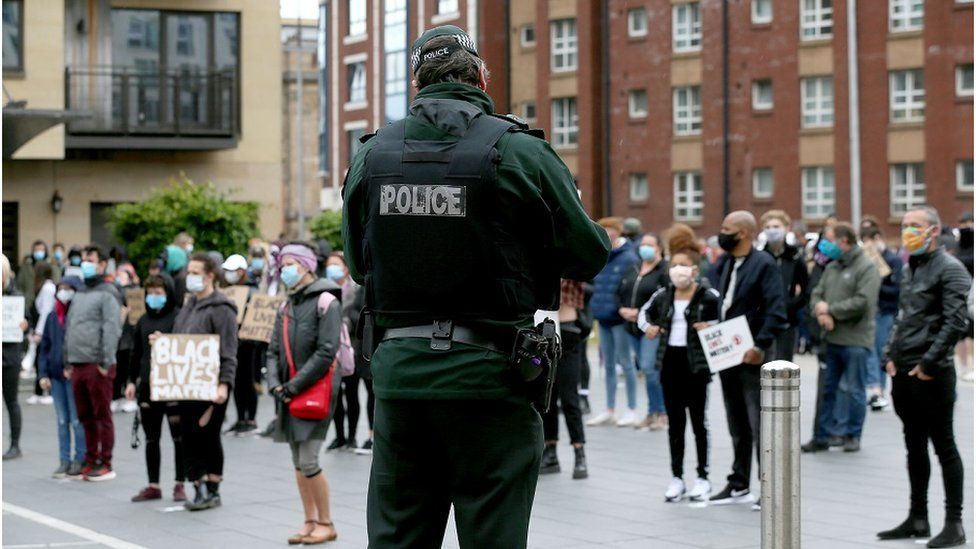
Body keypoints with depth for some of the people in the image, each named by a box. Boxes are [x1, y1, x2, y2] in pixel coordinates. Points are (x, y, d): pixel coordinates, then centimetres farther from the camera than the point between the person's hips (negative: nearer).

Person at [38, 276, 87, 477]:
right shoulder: (52, 317, 10)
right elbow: (44, 347, 13)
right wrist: (43, 374, 5)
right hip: (56, 375, 6)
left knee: (77, 420, -1)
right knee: (62, 421, 10)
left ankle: (80, 460, 6)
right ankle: (64, 461, 15)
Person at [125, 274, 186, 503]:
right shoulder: (143, 321, 13)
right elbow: (135, 353, 16)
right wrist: (131, 381, 12)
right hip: (147, 385, 6)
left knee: (179, 437, 1)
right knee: (151, 439, 9)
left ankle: (179, 484, 9)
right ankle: (153, 486, 16)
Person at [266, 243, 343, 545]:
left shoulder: (326, 303, -8)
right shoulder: (286, 307, 16)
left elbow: (326, 353, -16)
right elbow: (274, 350, 15)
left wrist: (294, 386, -16)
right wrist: (275, 384, -3)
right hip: (290, 394, 7)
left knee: (308, 461, -11)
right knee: (298, 463, 9)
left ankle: (325, 523, 1)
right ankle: (310, 522, 15)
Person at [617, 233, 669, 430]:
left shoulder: (665, 270, -8)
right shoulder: (633, 270, 15)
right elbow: (620, 293, 18)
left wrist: (640, 312, -17)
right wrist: (622, 309, -2)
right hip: (633, 326, 7)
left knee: (649, 368, -14)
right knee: (646, 370, 12)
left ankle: (661, 413, -3)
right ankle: (653, 414, 19)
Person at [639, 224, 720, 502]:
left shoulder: (708, 297, -8)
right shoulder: (663, 296, 6)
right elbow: (644, 312, 24)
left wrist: (711, 326, -23)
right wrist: (648, 327, 5)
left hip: (696, 363, -4)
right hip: (670, 361, 4)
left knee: (698, 419, 4)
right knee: (674, 421, 10)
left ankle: (703, 477, 13)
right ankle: (677, 477, 16)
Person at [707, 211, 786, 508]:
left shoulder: (763, 264, -10)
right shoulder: (720, 266, 12)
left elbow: (776, 310, -17)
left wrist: (760, 346, -23)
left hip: (752, 356, -7)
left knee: (760, 425, -6)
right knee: (737, 425, 15)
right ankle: (739, 485, 22)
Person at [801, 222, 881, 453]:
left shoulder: (866, 268, -9)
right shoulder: (832, 267, 15)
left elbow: (862, 303, -19)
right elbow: (817, 294, 14)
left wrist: (830, 309, -12)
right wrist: (820, 313, -9)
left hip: (855, 340, -7)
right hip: (832, 338, 7)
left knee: (853, 389, 1)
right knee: (828, 388, 10)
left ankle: (852, 436, 12)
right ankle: (823, 436, 15)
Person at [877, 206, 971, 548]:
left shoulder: (949, 269, -10)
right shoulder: (910, 269, 16)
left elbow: (955, 322, -17)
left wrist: (929, 363, -17)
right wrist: (890, 355, 11)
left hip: (932, 374, -8)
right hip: (904, 372, 8)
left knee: (943, 445, -3)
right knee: (914, 446, 13)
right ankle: (918, 518, 21)